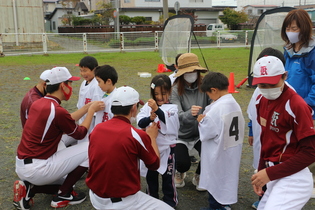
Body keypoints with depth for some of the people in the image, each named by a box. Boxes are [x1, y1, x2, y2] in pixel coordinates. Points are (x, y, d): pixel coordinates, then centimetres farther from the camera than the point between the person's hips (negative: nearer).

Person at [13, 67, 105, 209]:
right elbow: (80, 134, -4)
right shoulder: (57, 111, -21)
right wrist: (91, 110, 7)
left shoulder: (38, 103, 5)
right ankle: (63, 196, 3)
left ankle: (28, 188, 8)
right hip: (37, 169, -9)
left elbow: (67, 121, 16)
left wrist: (88, 107, 17)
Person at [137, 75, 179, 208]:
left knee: (168, 177, 7)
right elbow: (140, 123, -11)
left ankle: (170, 202, 26)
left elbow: (170, 122, -25)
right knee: (150, 176, 18)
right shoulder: (148, 106, 0)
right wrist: (150, 118, -31)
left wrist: (157, 109, -38)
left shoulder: (172, 108, -7)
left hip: (167, 148, -3)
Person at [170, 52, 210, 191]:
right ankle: (179, 173, 25)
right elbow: (178, 116, -27)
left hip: (201, 132, 2)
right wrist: (190, 114, -49)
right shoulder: (176, 90, -17)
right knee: (183, 163, -18)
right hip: (181, 134, -2)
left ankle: (198, 177, 17)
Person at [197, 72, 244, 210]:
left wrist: (201, 120, -5)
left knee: (215, 180, 9)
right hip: (232, 152, 8)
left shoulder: (216, 108, -25)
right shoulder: (235, 104, 1)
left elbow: (206, 133, -23)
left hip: (218, 154, -8)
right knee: (228, 177, 21)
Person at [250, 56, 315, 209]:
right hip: (273, 179, 8)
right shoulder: (261, 101, 6)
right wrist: (261, 173, 13)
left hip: (292, 178, -7)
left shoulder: (296, 105, -18)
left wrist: (270, 173, -17)